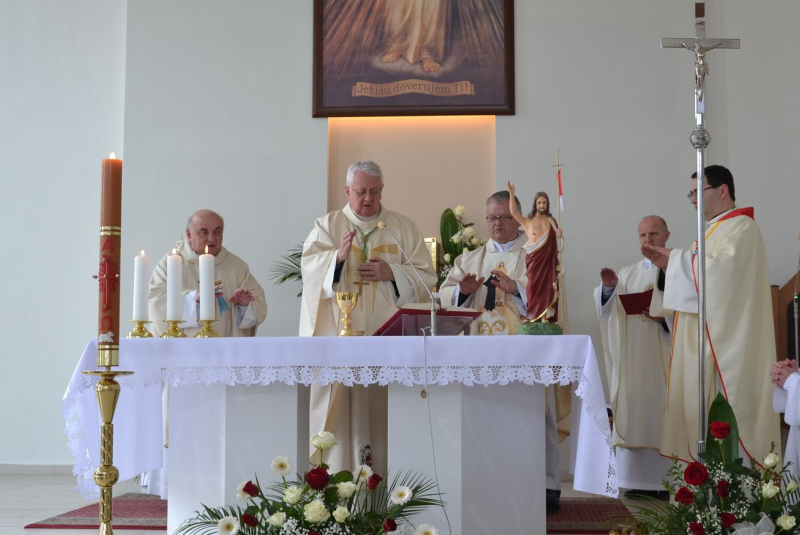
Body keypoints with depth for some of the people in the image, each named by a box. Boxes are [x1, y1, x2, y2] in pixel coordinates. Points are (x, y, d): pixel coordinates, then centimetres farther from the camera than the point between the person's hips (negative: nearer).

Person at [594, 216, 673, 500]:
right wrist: (608, 288, -15)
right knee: (637, 411, 0)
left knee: (664, 411, -6)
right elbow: (611, 308, 5)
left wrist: (665, 316, -20)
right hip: (635, 357, 4)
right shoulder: (628, 274, 17)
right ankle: (643, 480, 4)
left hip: (666, 355, -4)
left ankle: (670, 481, -1)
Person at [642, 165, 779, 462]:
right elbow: (696, 282, 22)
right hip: (704, 343, 9)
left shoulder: (741, 228, -9)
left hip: (724, 345, -9)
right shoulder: (715, 230, 20)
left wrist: (676, 258, -10)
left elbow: (718, 274, -24)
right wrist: (667, 265, 6)